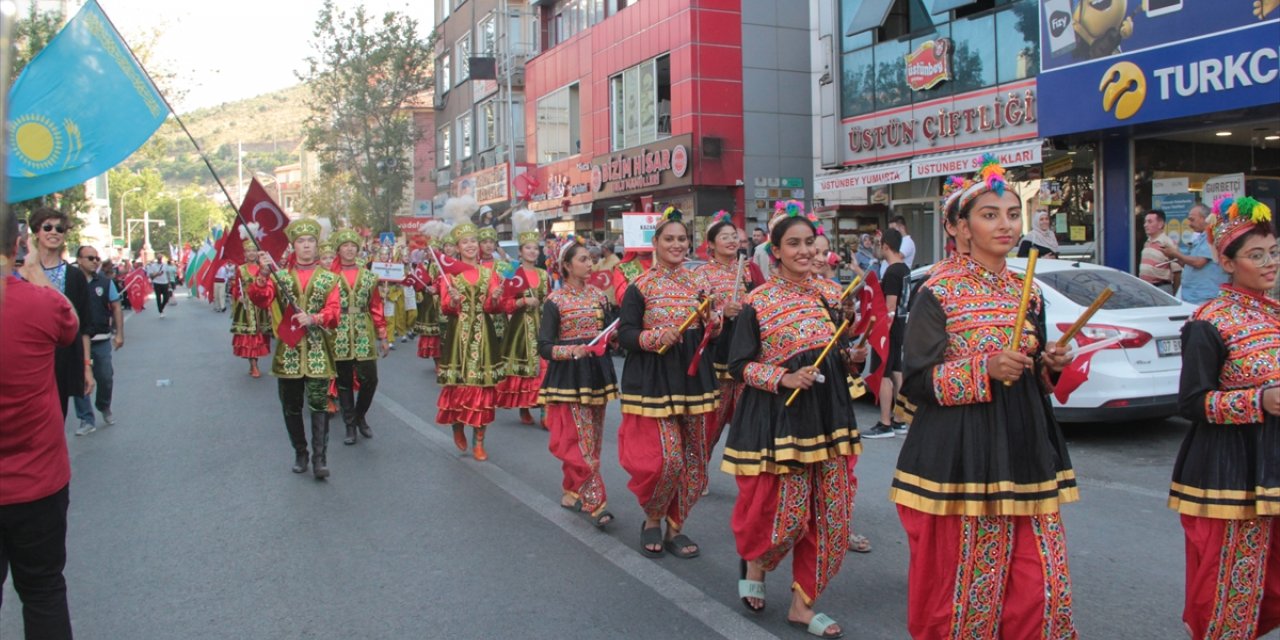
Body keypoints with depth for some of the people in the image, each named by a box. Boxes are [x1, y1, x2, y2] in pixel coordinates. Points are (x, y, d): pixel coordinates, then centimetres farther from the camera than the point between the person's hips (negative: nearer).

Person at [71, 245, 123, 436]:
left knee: (105, 378, 9)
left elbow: (116, 308, 6)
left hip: (102, 340, 2)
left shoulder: (105, 282, 1)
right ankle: (86, 420, 12)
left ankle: (104, 408, 36)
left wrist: (119, 334, 2)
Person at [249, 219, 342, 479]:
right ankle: (300, 453, 23)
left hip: (317, 352, -2)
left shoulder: (328, 278, 5)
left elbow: (334, 311, -7)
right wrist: (263, 273, -26)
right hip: (288, 351, 2)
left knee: (319, 404, -7)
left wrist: (313, 318, -25)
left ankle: (320, 457, -3)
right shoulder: (279, 276, 8)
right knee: (292, 407, 9)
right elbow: (260, 299, -10)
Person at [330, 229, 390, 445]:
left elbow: (376, 308, 8)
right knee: (344, 383, 6)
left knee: (369, 380, -1)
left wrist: (383, 337, 7)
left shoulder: (368, 277, 7)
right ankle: (350, 424, 17)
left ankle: (360, 416, 23)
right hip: (339, 338, -2)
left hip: (365, 337, 2)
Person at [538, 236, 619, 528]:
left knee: (592, 439, 11)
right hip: (569, 375, -6)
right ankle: (596, 503, -5)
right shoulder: (555, 301, -6)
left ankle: (571, 491, 27)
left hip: (597, 372, 6)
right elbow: (544, 347, -9)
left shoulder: (598, 295, 9)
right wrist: (572, 350, -25)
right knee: (582, 441, -8)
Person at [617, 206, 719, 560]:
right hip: (654, 380, -5)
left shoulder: (698, 283, 9)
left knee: (693, 459, 7)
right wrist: (658, 336, -23)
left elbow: (709, 332, 15)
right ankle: (652, 518, 17)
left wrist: (716, 318, -7)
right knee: (667, 457, -10)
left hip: (693, 376, 5)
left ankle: (675, 527, 22)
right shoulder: (640, 286, -4)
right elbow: (625, 334, -8)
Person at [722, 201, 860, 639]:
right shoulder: (758, 302, -6)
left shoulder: (832, 293, 8)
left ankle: (802, 603, 21)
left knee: (830, 514, 5)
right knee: (787, 511, -4)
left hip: (829, 410, 5)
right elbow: (739, 365, -6)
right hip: (780, 414, -5)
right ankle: (753, 562, 30)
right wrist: (784, 378, -18)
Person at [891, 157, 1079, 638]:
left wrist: (1051, 368, 1)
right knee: (959, 580, 3)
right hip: (959, 453, -5)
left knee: (1040, 583, 4)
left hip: (1024, 446, 6)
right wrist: (985, 369, -20)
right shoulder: (938, 291, -7)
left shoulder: (1027, 293, 11)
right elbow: (916, 381, -10)